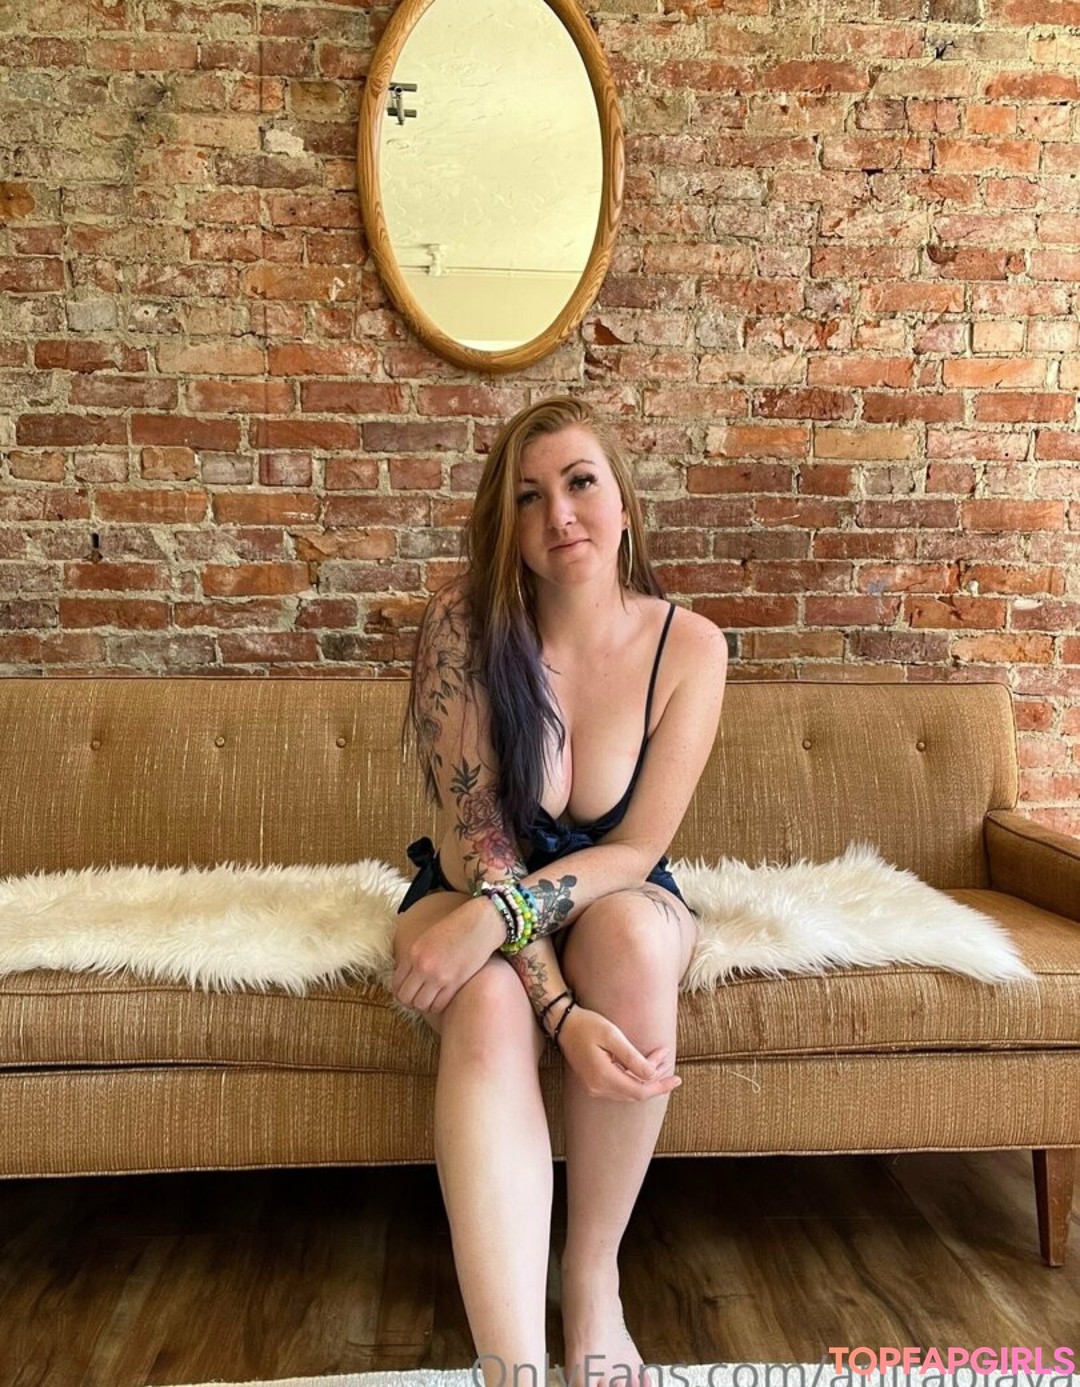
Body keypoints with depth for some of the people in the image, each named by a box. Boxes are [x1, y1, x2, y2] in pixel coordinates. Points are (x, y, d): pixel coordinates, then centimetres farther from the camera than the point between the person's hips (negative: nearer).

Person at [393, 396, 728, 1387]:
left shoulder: (688, 646, -14)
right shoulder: (465, 623, -19)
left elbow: (637, 849, -16)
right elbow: (477, 840, -21)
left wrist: (501, 914, -33)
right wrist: (563, 1012, -32)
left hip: (615, 894, 1)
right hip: (470, 890, -1)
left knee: (632, 932, -34)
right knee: (488, 1008, -35)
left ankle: (594, 1280, -15)